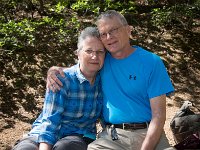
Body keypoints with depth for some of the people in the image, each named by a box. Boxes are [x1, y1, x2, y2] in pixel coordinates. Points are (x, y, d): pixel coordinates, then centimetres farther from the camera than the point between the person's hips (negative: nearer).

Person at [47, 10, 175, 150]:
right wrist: (53, 70, 5)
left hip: (148, 134, -1)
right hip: (111, 136, 2)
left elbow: (158, 115, -6)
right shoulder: (102, 59, 10)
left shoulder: (152, 62, -1)